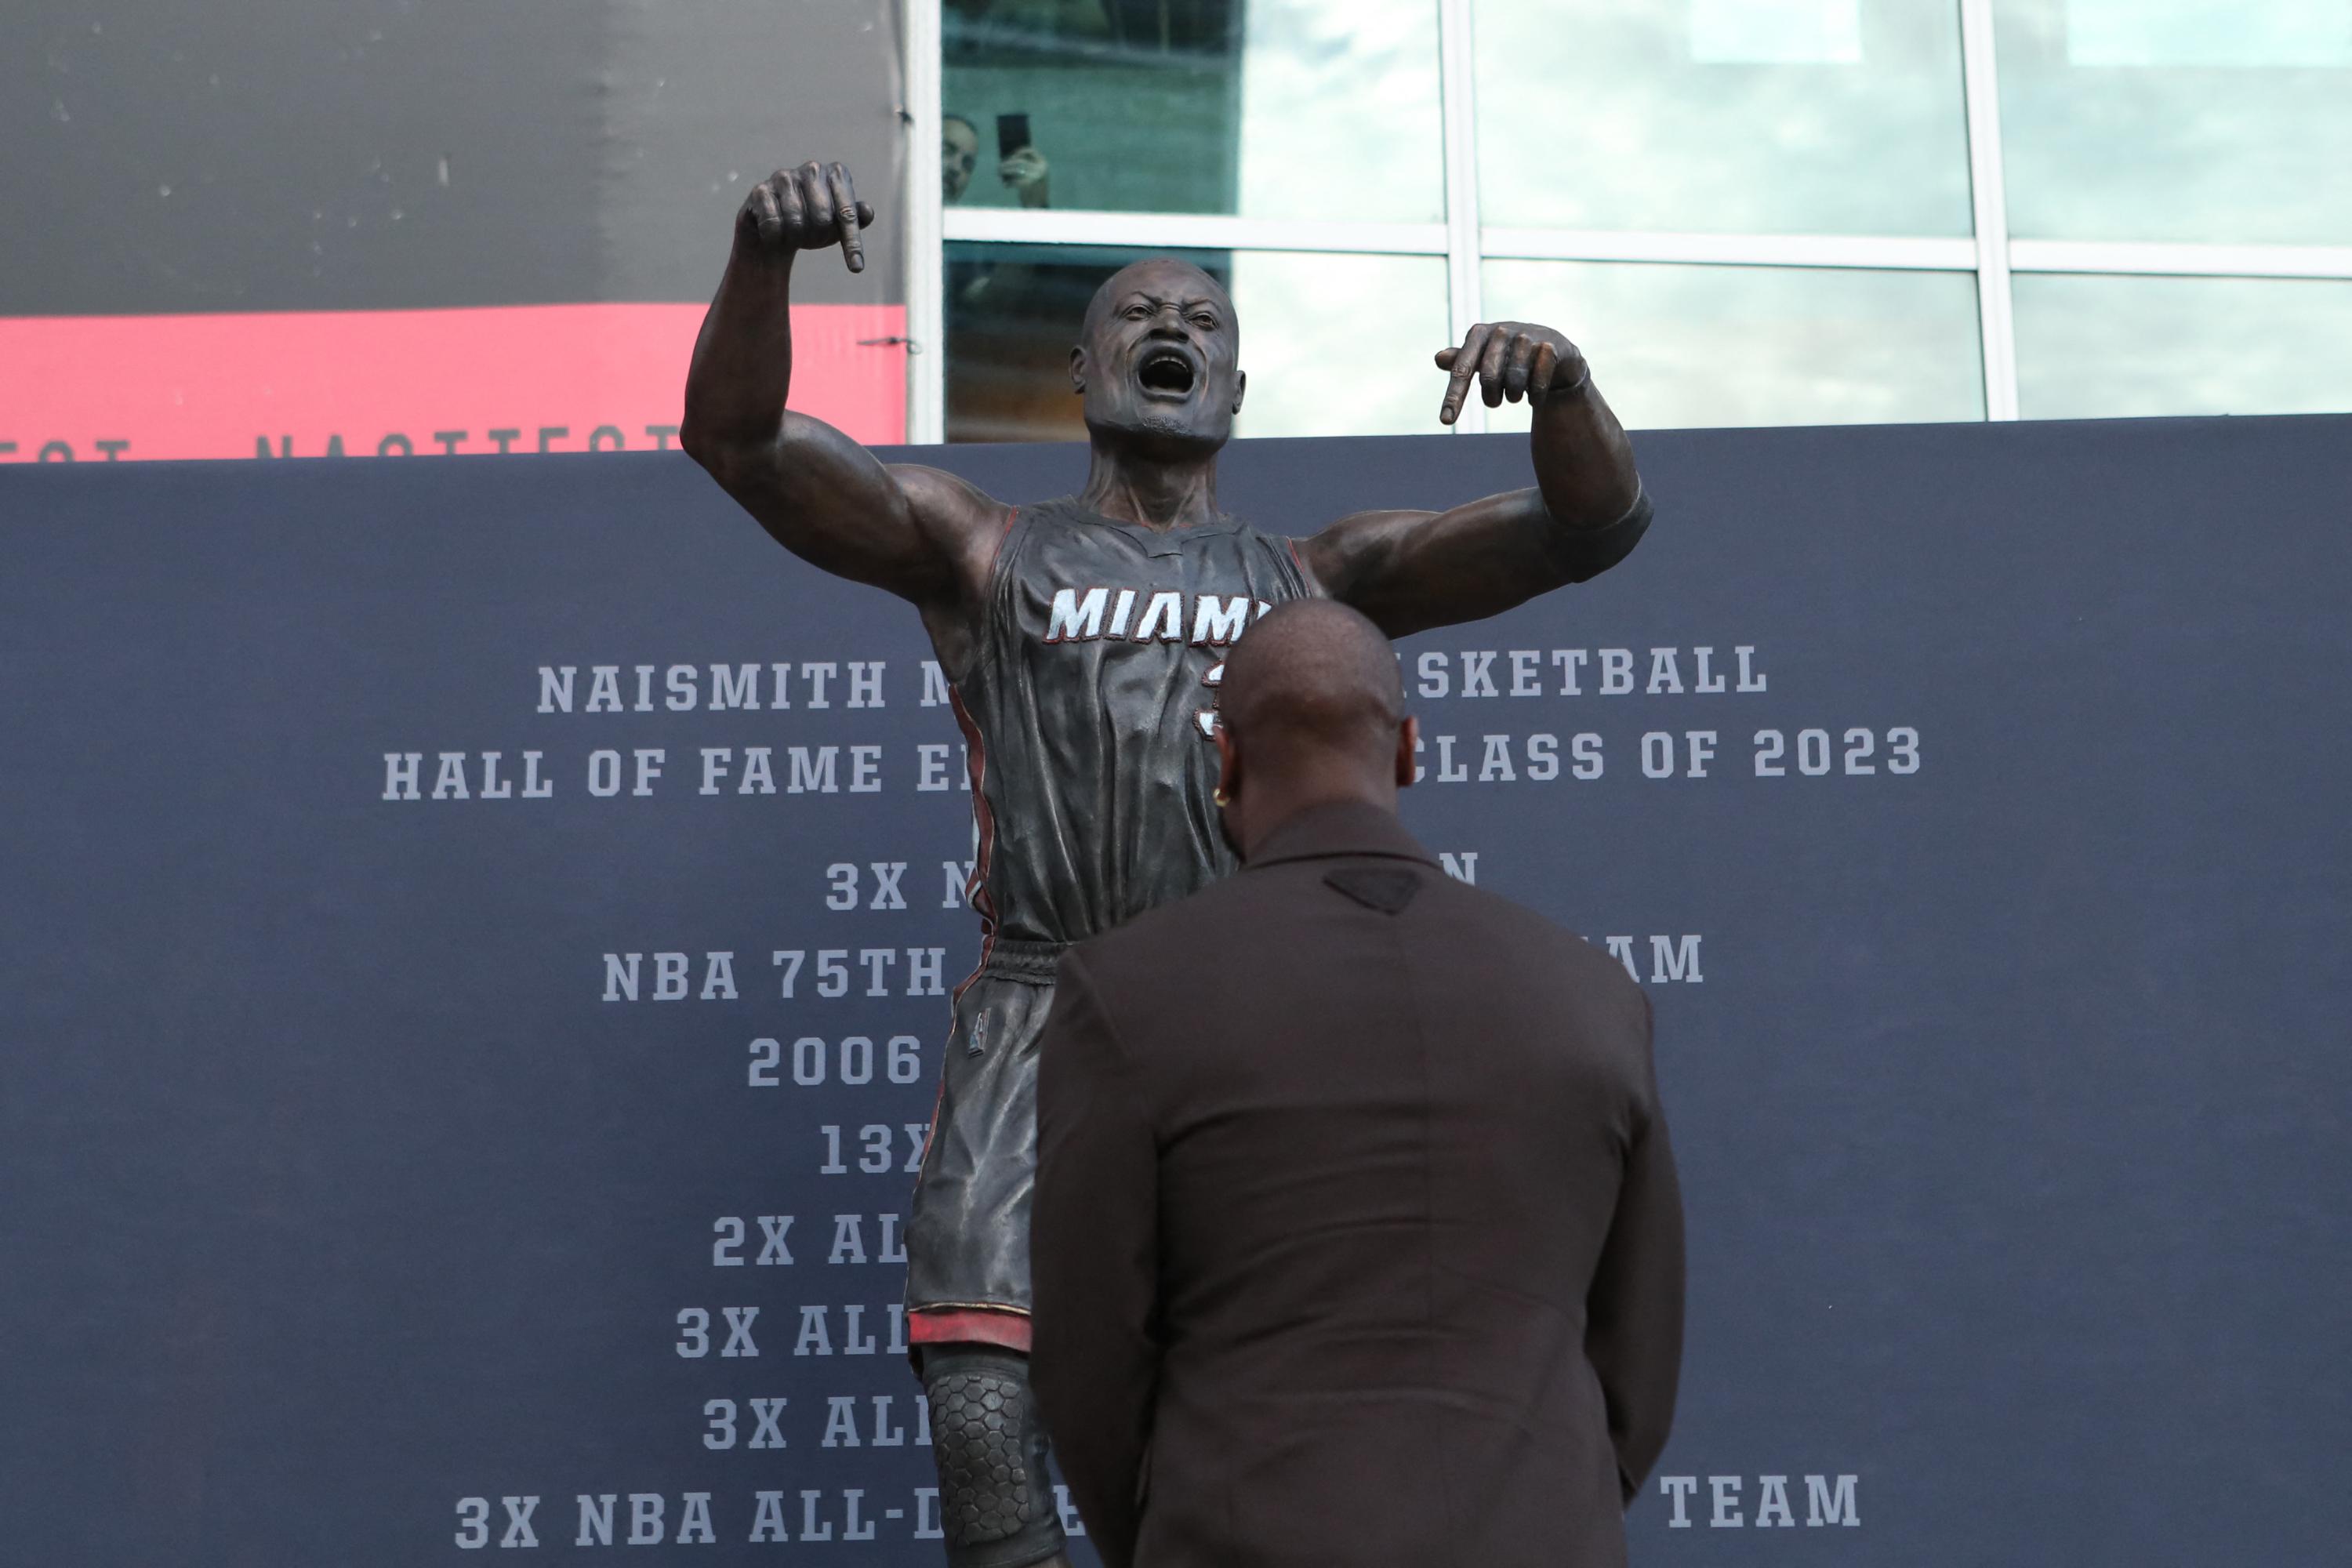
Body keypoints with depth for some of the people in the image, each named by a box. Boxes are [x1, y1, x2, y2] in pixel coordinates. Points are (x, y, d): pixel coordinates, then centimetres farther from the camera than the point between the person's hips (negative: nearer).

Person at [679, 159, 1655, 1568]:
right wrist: (764, 249, -16)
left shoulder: (1315, 581, 20)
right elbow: (736, 438, 5)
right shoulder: (982, 550, 17)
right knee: (984, 1424, -17)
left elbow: (1599, 522, 11)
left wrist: (1560, 378, -12)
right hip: (1040, 1027, -1)